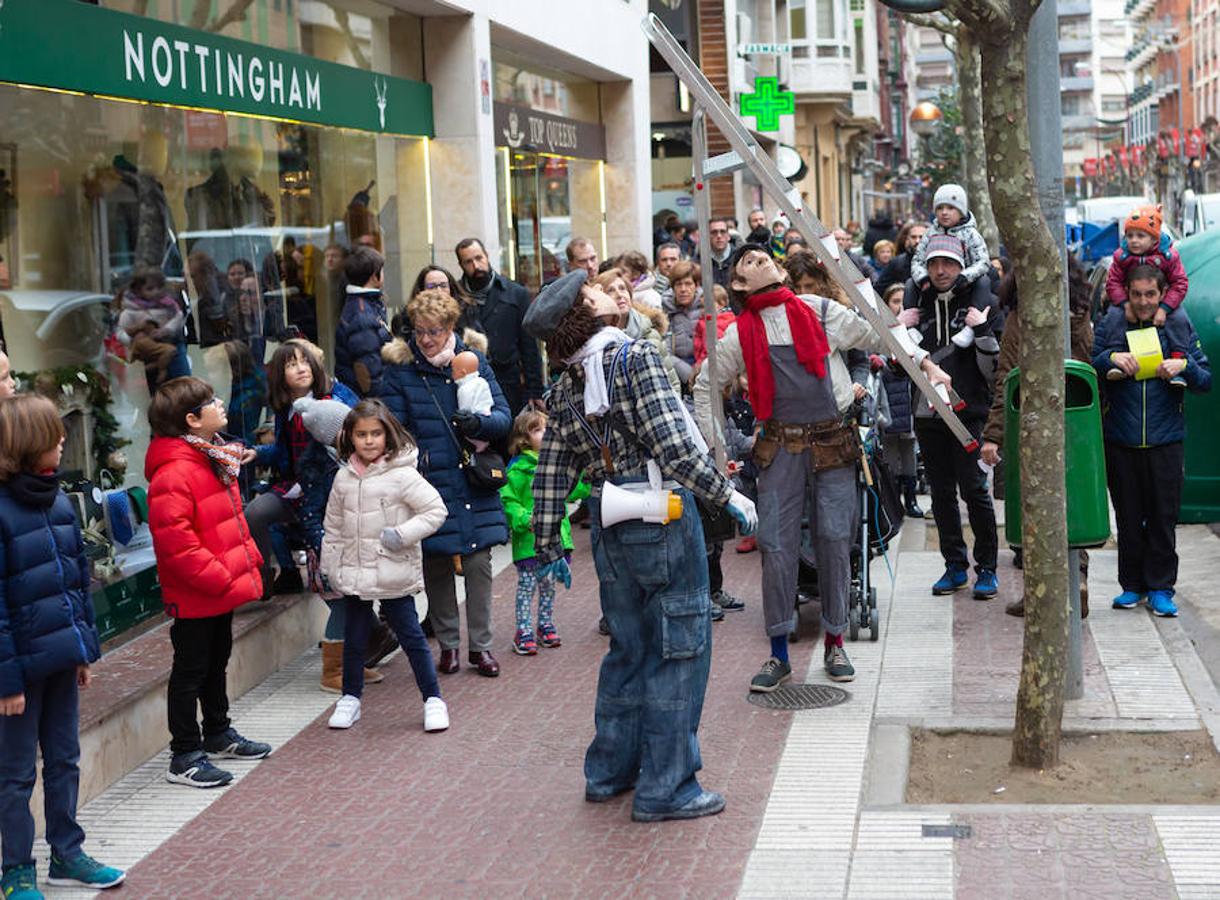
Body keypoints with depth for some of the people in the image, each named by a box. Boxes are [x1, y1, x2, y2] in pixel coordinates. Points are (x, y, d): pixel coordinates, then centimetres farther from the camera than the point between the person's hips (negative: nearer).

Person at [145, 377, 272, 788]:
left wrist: (248, 560, 11)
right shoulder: (174, 474, -25)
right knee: (191, 670, 0)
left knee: (217, 662, 23)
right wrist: (220, 579, -26)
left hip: (222, 588, 10)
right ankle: (185, 757, 9)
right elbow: (175, 543, -29)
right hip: (194, 597, -10)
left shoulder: (216, 458, 9)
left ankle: (218, 732, 40)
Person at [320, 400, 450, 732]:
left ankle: (433, 699, 14)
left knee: (411, 637, 3)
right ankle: (350, 698, 30)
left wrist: (402, 534, -19)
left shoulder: (402, 475, -11)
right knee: (354, 639, 14)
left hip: (394, 576, -4)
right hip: (354, 574, 5)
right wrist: (329, 566, 13)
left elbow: (435, 511, -12)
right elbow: (334, 527, 14)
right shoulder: (344, 477, 5)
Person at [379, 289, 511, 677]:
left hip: (473, 483, 1)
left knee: (478, 561, 0)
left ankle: (480, 645, 13)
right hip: (428, 485, -1)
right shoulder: (399, 369, -1)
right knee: (436, 566, 6)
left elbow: (503, 416, 3)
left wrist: (479, 423, -18)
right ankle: (448, 643, 22)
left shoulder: (473, 362, 4)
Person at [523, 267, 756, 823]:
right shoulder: (636, 357, -11)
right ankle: (665, 788, 4)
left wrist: (548, 547, 17)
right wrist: (726, 495, -13)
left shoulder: (564, 390, 8)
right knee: (680, 647, 1)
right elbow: (673, 444, -20)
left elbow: (551, 476, 9)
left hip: (610, 525, 7)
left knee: (628, 646, 20)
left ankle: (609, 770, 29)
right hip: (663, 517, -7)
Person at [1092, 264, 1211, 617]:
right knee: (1128, 517, 8)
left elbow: (1206, 380, 5)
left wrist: (1184, 366, -15)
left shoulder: (1179, 324, 4)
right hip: (1120, 440, 1)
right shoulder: (1111, 323, 3)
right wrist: (1111, 357, -15)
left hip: (1166, 440, 0)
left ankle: (1160, 587, 11)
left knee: (1163, 517, 2)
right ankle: (1132, 584, 19)